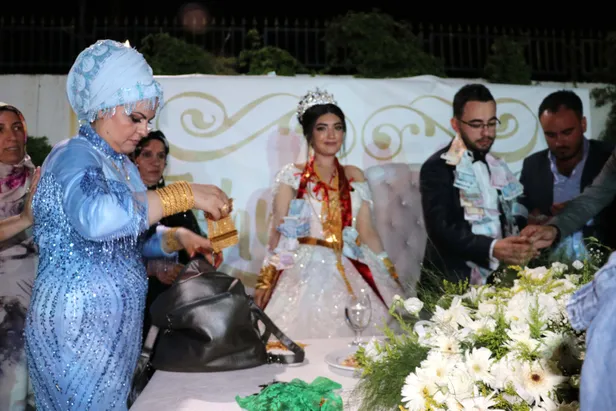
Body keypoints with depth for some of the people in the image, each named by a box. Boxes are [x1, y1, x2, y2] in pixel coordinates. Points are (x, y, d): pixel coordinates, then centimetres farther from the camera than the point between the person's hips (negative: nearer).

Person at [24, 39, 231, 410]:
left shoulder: (124, 166, 12)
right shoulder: (73, 155, -14)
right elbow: (95, 219, -36)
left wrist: (175, 239, -1)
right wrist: (185, 194, -30)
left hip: (116, 324, 8)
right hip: (76, 325, -8)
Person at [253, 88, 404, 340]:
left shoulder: (354, 176, 11)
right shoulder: (292, 176, 3)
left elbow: (367, 232, 8)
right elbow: (278, 231, -1)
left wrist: (390, 274, 2)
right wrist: (266, 279, -9)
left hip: (346, 273, 3)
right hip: (304, 271, -2)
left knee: (353, 335, -7)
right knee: (303, 330, -11)